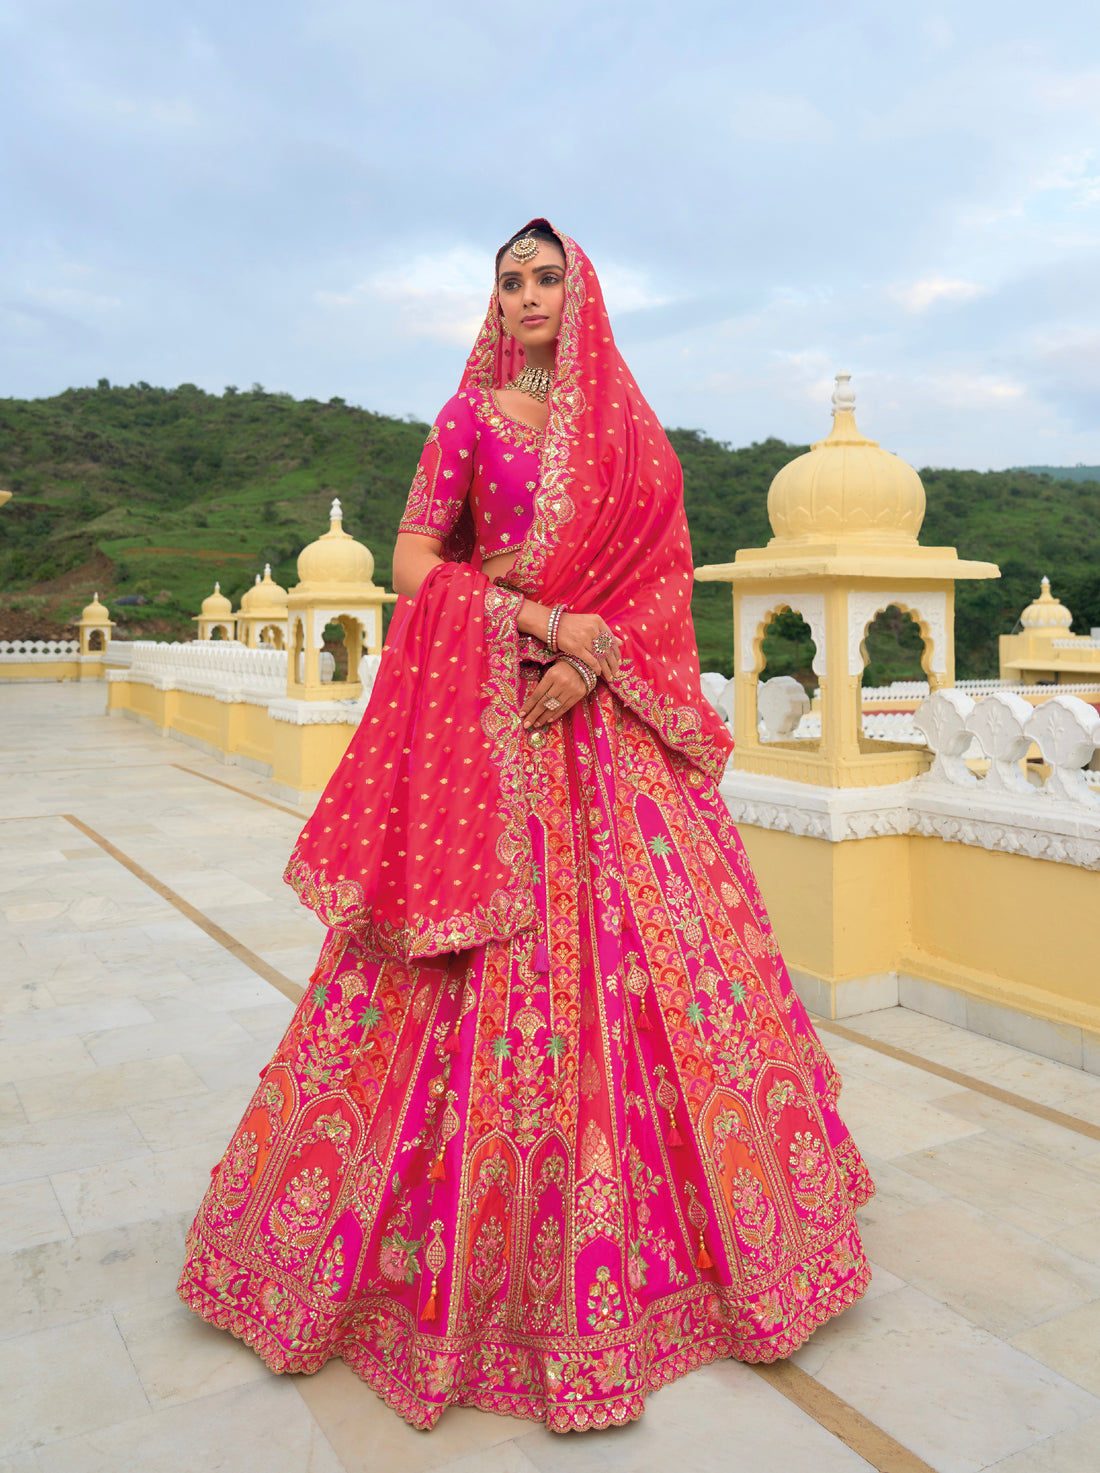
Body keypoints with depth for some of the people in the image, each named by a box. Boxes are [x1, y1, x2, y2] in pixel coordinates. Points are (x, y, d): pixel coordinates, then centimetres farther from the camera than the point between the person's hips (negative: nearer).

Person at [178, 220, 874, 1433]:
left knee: (654, 954, 3)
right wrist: (549, 622, -12)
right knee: (500, 973, -3)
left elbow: (665, 577, 7)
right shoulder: (470, 416, 7)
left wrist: (596, 657, -11)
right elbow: (411, 565, -1)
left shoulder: (631, 431, 13)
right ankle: (477, 1247, 15)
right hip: (490, 720, -2)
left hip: (612, 721, 3)